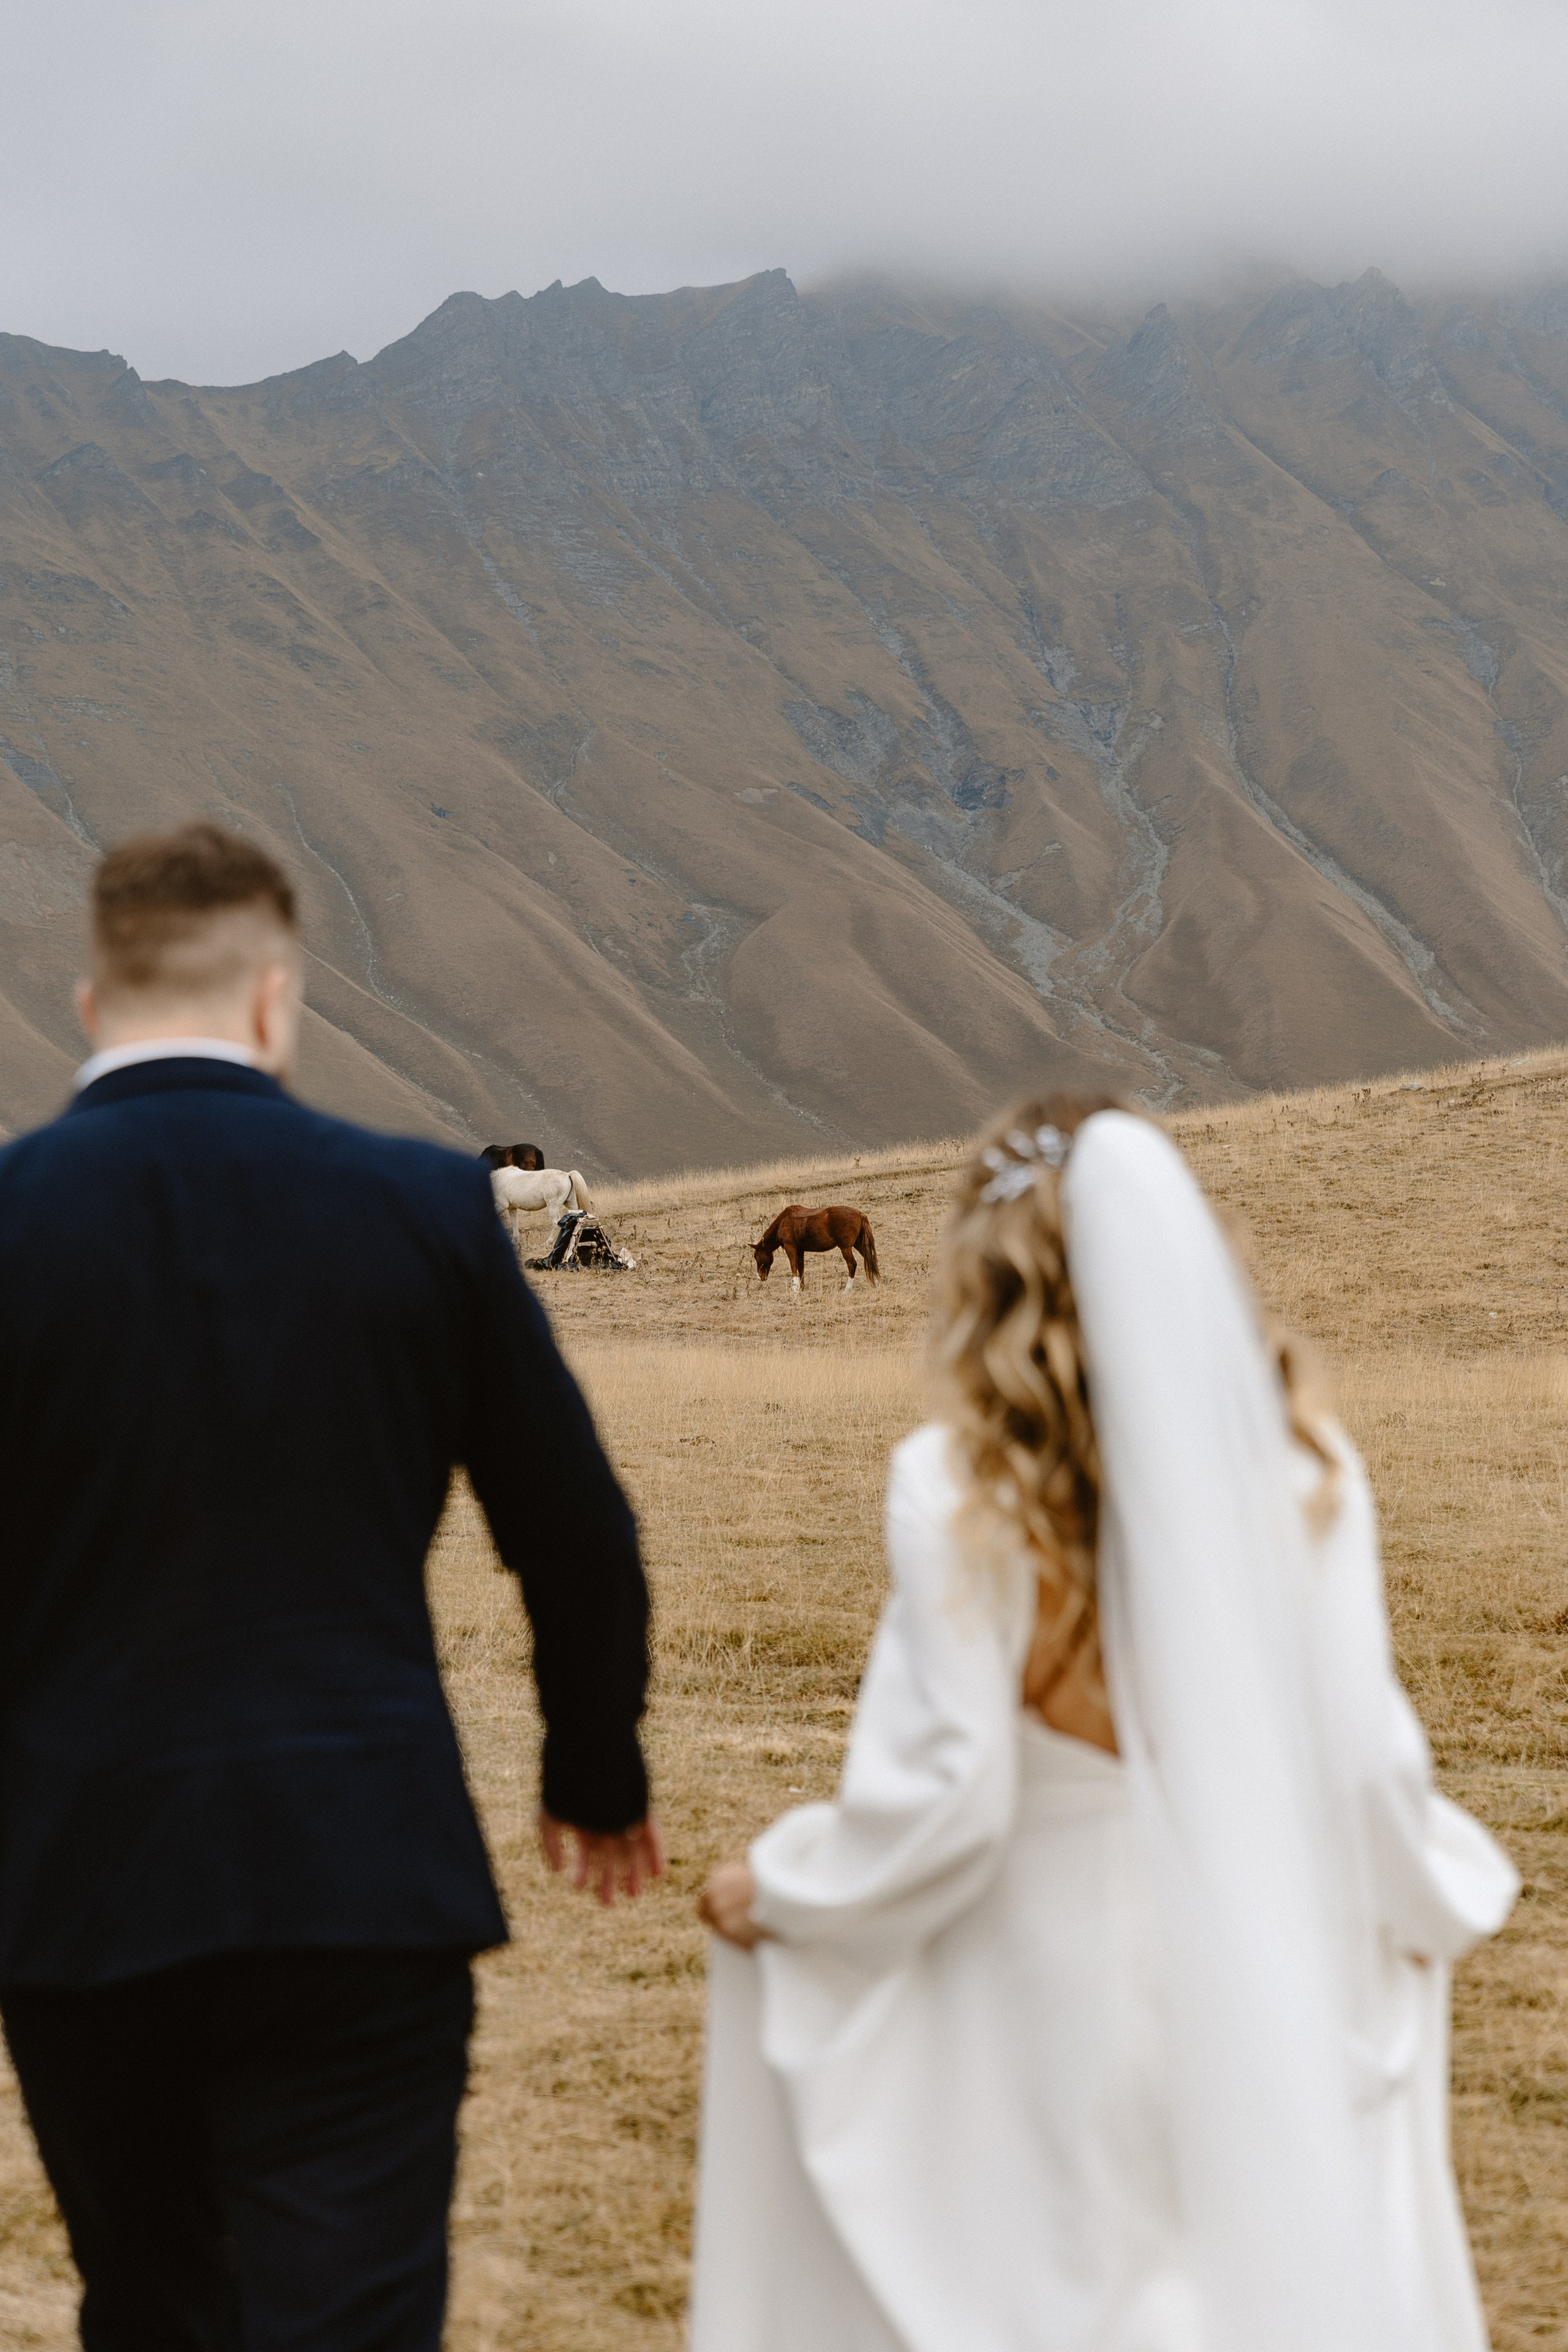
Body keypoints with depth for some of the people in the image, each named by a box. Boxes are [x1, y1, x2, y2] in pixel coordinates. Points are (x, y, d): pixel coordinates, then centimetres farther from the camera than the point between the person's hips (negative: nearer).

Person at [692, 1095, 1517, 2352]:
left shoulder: (963, 1487, -13)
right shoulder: (1302, 1464, -5)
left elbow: (944, 1798, -14)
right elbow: (1363, 1754, -4)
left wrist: (775, 1892, 3)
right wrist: (1435, 1895, 16)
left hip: (1053, 1989, -3)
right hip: (1274, 1968, 3)